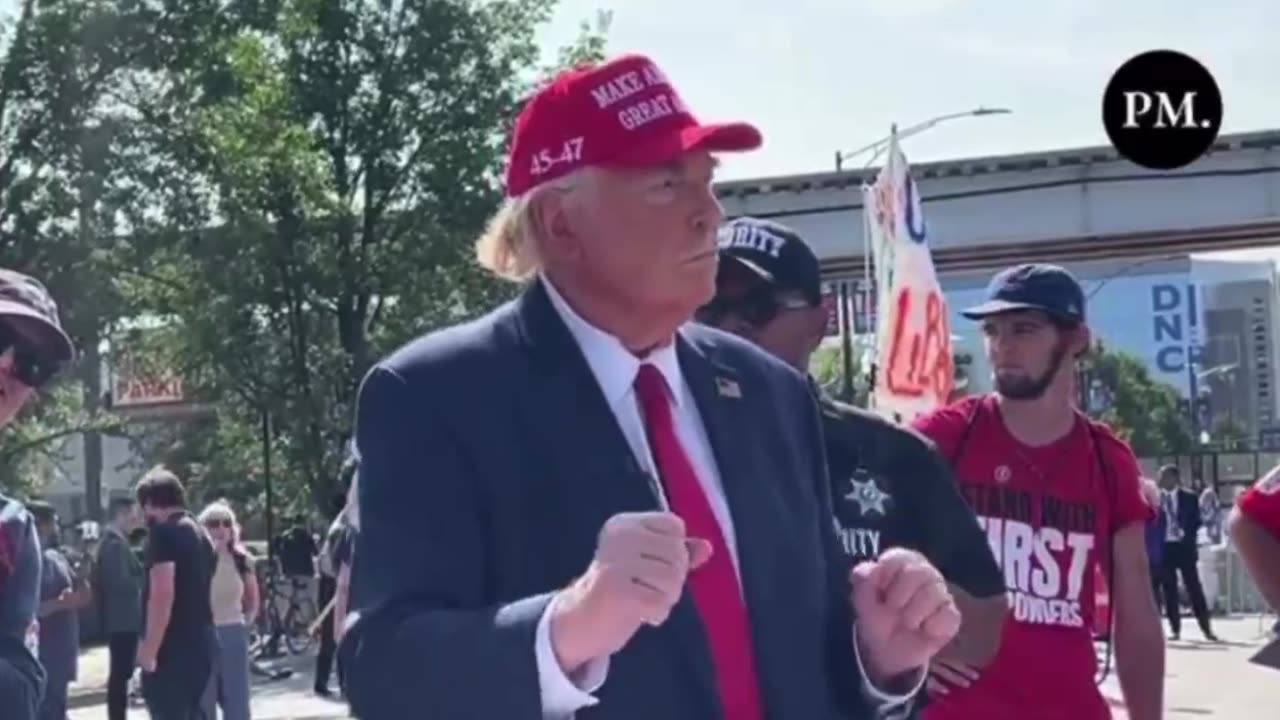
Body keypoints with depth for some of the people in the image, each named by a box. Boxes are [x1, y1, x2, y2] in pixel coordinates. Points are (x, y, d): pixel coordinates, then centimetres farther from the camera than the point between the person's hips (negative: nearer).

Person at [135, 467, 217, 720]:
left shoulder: (163, 531, -11)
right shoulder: (200, 533, 16)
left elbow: (162, 593, -22)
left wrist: (149, 649, -19)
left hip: (173, 649, -9)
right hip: (202, 644, 9)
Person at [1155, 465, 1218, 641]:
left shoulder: (1189, 497, 5)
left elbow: (1196, 522, 2)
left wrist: (1187, 537, -12)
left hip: (1184, 547, -1)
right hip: (1164, 548, 1)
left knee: (1194, 588, -1)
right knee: (1169, 590, 3)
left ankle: (1206, 628, 3)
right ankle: (1175, 628, 9)